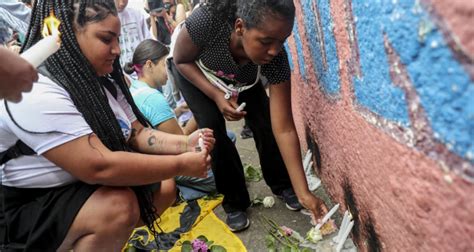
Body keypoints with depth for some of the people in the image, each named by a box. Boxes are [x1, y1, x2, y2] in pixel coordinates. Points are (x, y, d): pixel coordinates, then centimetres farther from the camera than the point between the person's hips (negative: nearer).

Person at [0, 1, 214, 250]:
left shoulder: (101, 82, 1)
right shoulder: (36, 94, -28)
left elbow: (139, 134, 1)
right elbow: (100, 167, -35)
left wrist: (186, 143, -16)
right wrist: (181, 164, -28)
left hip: (84, 187, 8)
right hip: (30, 209, -8)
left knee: (164, 187, 1)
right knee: (118, 204, -31)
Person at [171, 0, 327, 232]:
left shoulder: (276, 59, -35)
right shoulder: (207, 21, -43)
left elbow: (283, 128, -33)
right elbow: (181, 60, -21)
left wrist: (303, 192, -34)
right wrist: (216, 95, -35)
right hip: (192, 71, -1)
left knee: (264, 123, -11)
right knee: (212, 128, -17)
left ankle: (282, 185, 15)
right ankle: (234, 202, 3)